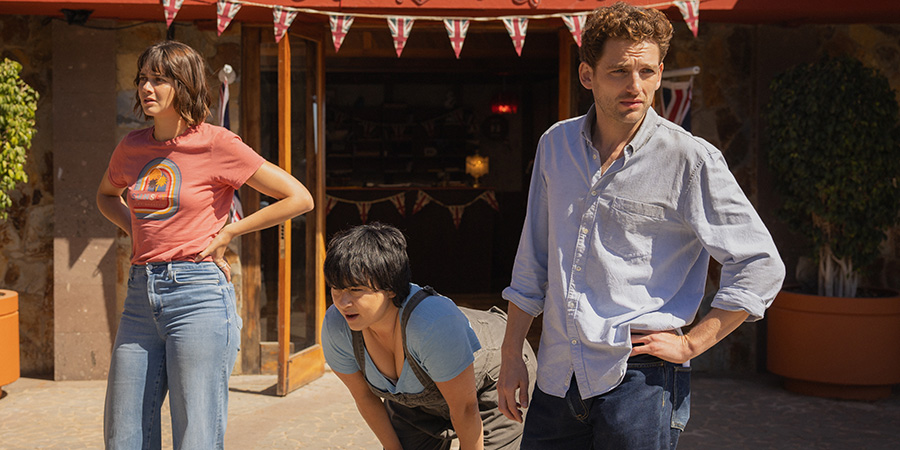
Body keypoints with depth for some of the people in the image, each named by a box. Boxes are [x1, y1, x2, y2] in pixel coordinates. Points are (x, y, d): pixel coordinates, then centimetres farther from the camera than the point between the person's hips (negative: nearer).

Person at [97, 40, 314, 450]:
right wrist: (135, 229, 13)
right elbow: (106, 195, 33)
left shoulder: (216, 144, -6)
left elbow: (298, 198, -6)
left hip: (199, 295, -6)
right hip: (142, 296, 6)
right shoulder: (132, 147, 10)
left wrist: (226, 234, -3)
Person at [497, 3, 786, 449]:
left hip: (639, 379, -4)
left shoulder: (692, 161, -8)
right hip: (557, 377, 5)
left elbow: (761, 265, -5)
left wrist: (690, 344, -7)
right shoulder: (555, 144, 7)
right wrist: (511, 355, 13)